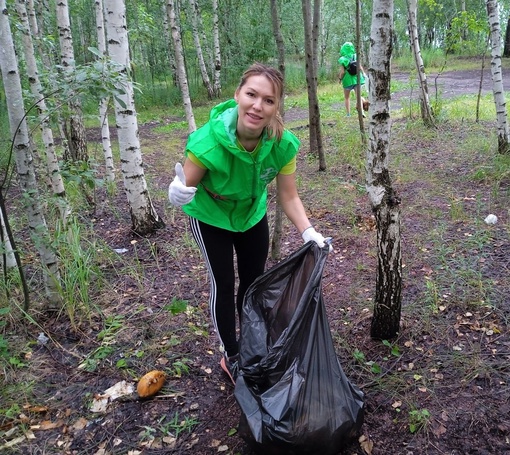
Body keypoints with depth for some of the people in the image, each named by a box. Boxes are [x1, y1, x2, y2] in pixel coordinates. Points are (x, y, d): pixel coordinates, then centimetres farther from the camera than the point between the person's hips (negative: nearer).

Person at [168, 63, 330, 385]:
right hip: (211, 216, -4)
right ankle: (231, 357, 26)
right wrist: (179, 193, -48)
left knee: (254, 281, 15)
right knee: (224, 285, 3)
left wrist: (308, 232, -30)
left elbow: (289, 197, -17)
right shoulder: (208, 142, -39)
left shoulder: (283, 144, -29)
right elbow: (187, 186, -25)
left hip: (252, 213, 4)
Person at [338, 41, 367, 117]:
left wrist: (340, 78, 1)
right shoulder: (356, 57, -4)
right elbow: (360, 68, -6)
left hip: (348, 80, -2)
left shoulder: (342, 60, -14)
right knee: (358, 96, 6)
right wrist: (363, 74, 10)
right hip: (357, 79, 2)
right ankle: (361, 112, -12)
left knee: (347, 97, 16)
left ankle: (348, 114, 16)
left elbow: (342, 72, -17)